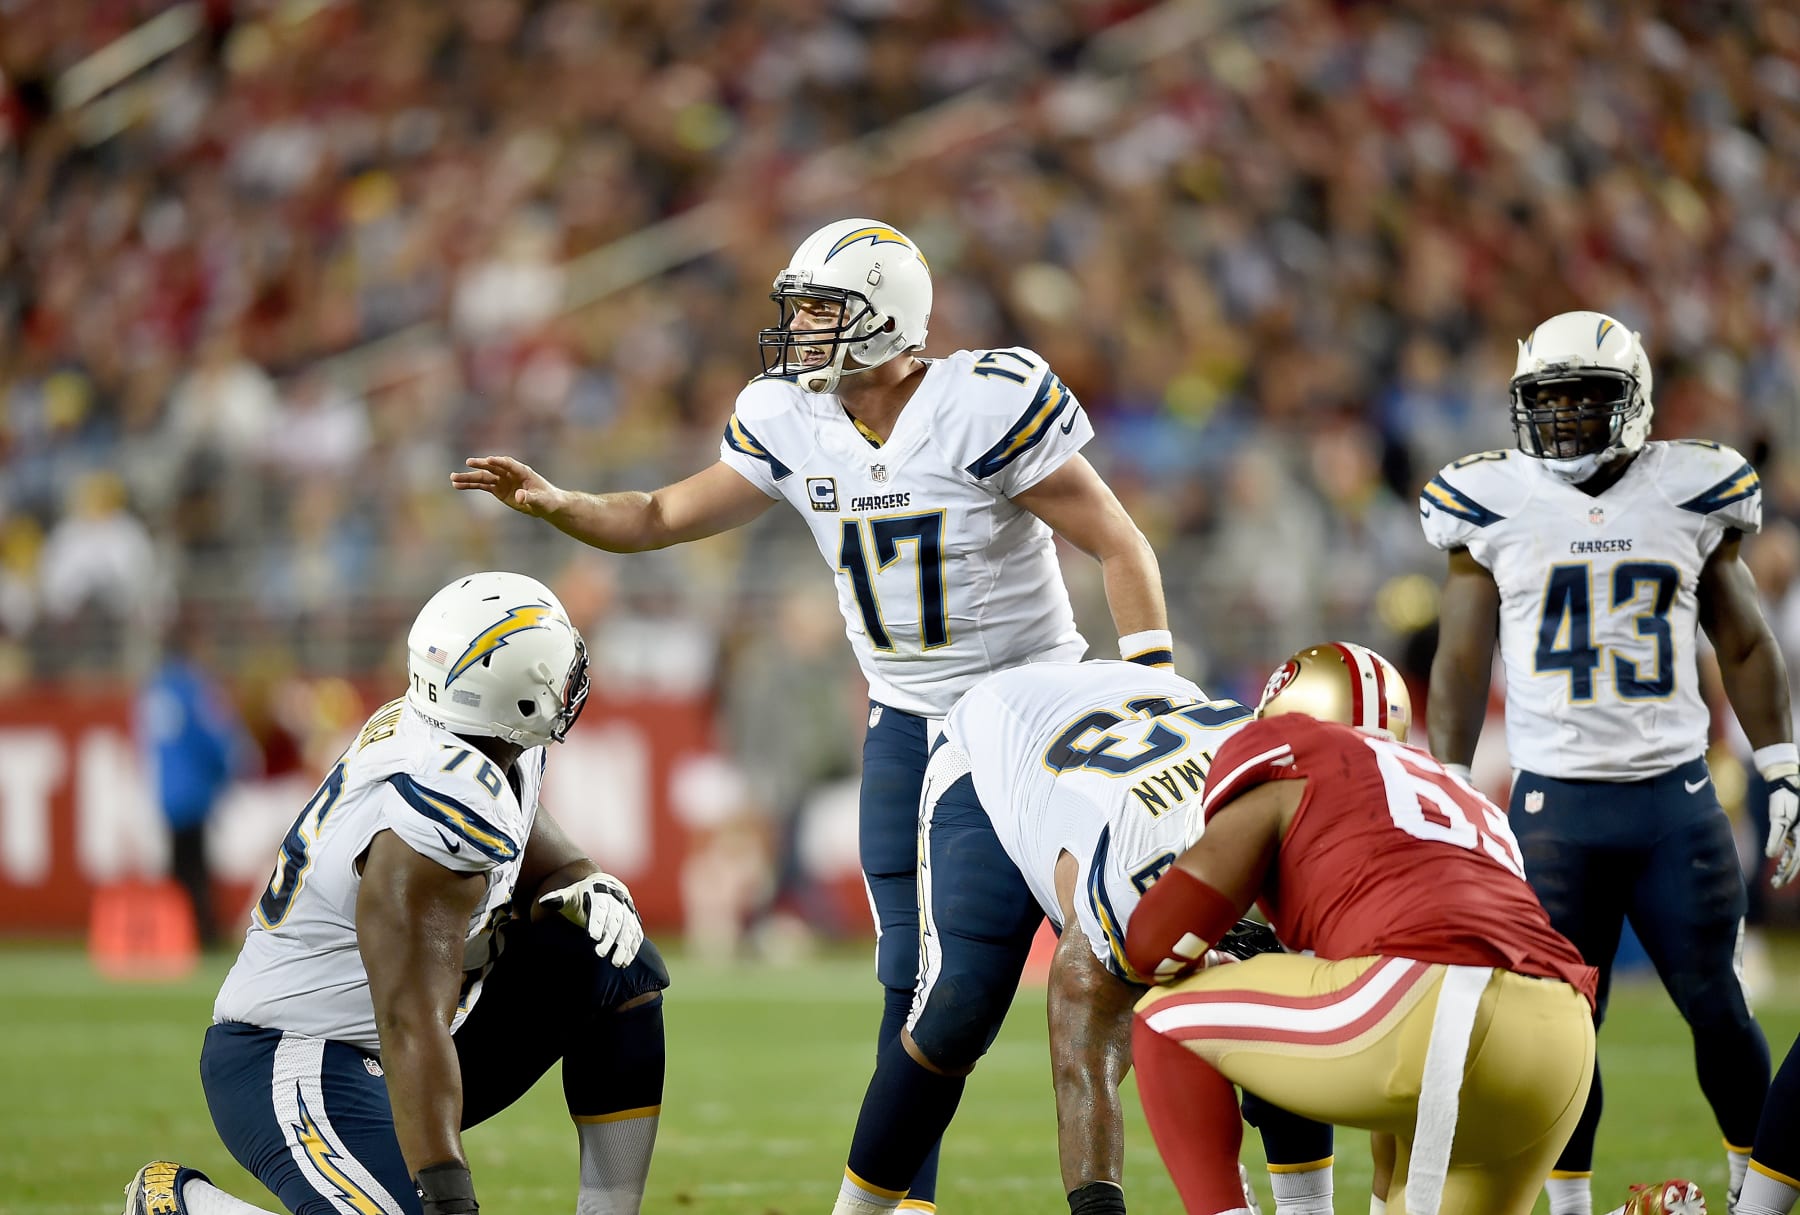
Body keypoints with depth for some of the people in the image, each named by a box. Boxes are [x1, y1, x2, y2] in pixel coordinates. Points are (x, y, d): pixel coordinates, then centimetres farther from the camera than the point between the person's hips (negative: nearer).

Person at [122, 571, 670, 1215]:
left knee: (616, 969, 4)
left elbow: (547, 867, 18)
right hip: (289, 1065, -10)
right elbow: (412, 1024, -33)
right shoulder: (451, 806, -28)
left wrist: (589, 889, -8)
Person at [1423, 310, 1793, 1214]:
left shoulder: (1687, 493, 5)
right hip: (1555, 801, -1)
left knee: (1716, 1006, 1)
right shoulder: (1494, 504, 2)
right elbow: (1462, 662, 7)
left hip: (1677, 796, 1)